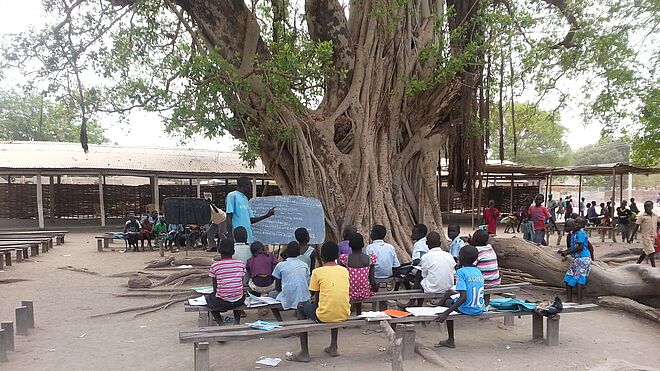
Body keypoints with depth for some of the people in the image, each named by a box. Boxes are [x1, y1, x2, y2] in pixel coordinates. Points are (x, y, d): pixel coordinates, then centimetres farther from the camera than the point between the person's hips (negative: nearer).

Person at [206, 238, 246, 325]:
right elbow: (241, 282, 9)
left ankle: (220, 322, 9)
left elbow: (215, 288, 1)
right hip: (238, 301, 3)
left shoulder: (214, 266, -5)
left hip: (222, 302, -3)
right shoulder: (241, 264, 1)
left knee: (209, 298, 29)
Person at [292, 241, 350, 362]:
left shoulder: (317, 272, -5)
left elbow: (316, 299, 0)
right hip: (344, 315, 5)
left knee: (301, 308, 23)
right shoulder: (344, 270, 7)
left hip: (324, 317, -5)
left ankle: (304, 353, 20)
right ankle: (333, 347, 36)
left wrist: (314, 304, 22)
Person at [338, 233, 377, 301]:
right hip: (365, 294, 1)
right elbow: (372, 281, -11)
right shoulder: (370, 259, -13)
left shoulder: (344, 258, -15)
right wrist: (375, 287, 10)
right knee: (376, 285, 34)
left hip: (349, 294, 0)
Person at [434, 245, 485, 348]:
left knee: (447, 300, 22)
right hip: (480, 310, 7)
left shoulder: (460, 272, -16)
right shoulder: (478, 272, 7)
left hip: (466, 310, -7)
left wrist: (446, 313, -29)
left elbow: (464, 297, -26)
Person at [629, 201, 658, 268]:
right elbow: (636, 227, -4)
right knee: (651, 252, -12)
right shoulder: (641, 216, -6)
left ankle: (637, 264, 26)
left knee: (645, 252, 13)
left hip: (654, 237, 5)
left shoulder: (655, 216, 8)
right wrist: (632, 237, -5)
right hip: (646, 237, -5)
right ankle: (654, 267, -12)